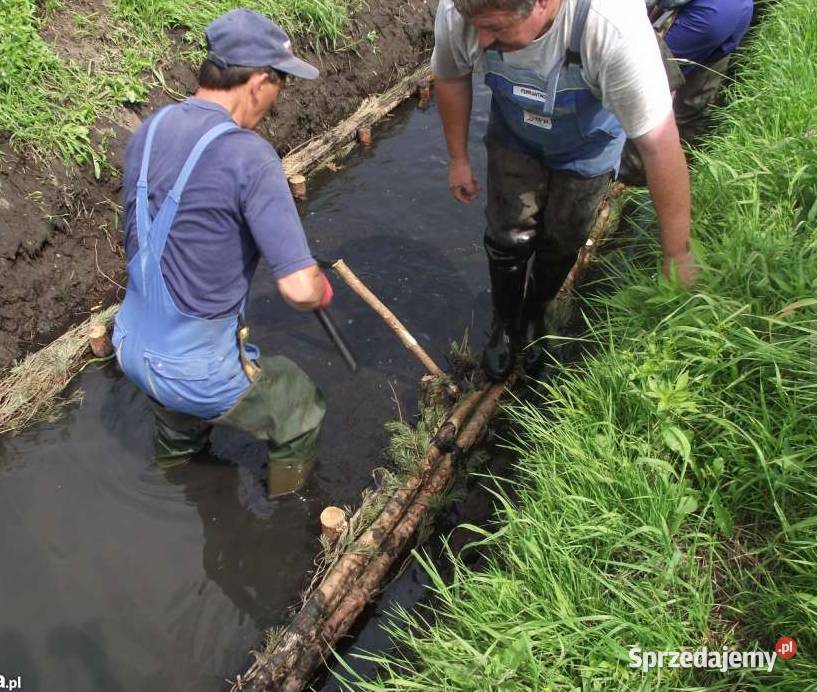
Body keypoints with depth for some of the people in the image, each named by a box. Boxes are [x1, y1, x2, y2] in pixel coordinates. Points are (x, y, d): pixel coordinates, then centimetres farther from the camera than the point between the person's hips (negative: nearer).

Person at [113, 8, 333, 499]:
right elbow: (300, 289, -29)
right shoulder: (249, 155, -24)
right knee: (303, 412, 20)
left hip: (132, 348, 7)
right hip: (197, 370, -7)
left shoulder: (148, 130, -1)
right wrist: (323, 290, -4)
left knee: (181, 434, 38)